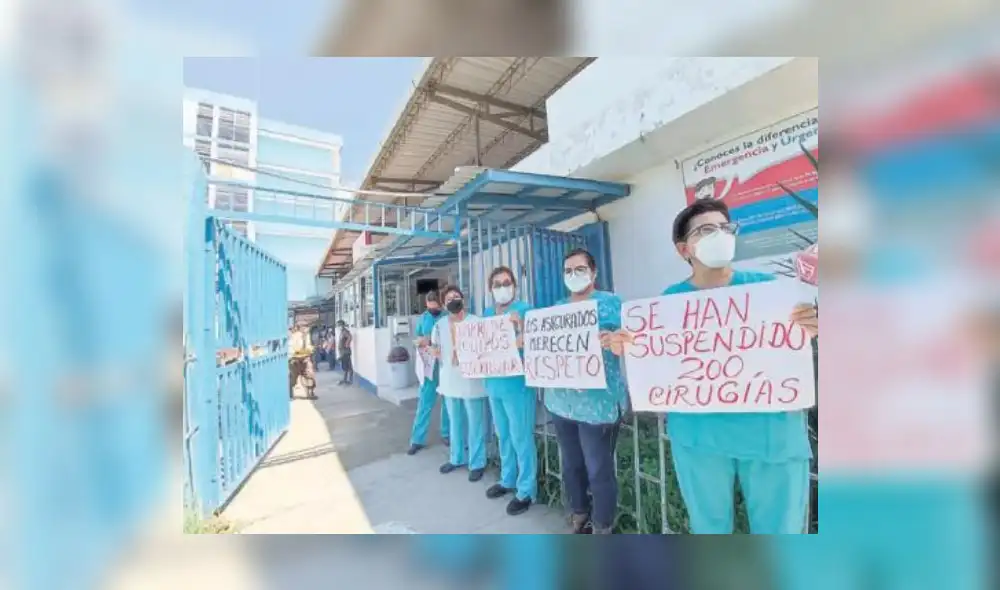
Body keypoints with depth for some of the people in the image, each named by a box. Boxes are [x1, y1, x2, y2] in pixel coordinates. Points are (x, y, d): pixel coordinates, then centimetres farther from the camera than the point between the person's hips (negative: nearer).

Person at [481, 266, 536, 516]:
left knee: (521, 438, 3)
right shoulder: (486, 314, 11)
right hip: (494, 383, 7)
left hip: (517, 383, -7)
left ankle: (526, 491, 18)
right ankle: (508, 480, 37)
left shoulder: (525, 310, -10)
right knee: (503, 436, 20)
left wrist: (520, 326, -33)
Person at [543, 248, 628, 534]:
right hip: (562, 400, 6)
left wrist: (613, 340, -31)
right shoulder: (557, 308, 13)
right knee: (571, 465, 19)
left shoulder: (611, 302, -4)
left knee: (599, 470, 3)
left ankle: (602, 530, 24)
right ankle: (579, 519, 39)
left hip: (598, 401, -6)